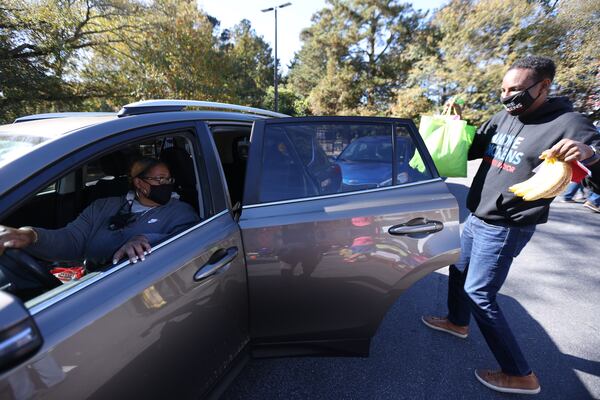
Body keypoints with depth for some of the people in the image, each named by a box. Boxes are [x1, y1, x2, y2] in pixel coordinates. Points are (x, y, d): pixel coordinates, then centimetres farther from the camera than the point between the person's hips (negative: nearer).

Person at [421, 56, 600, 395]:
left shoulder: (568, 124, -14)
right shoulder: (503, 117, 6)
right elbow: (469, 151, 14)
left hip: (505, 228, -8)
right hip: (476, 219, 8)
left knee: (479, 295, -1)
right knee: (458, 272, 21)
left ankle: (521, 375, 18)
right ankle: (458, 323, 46)